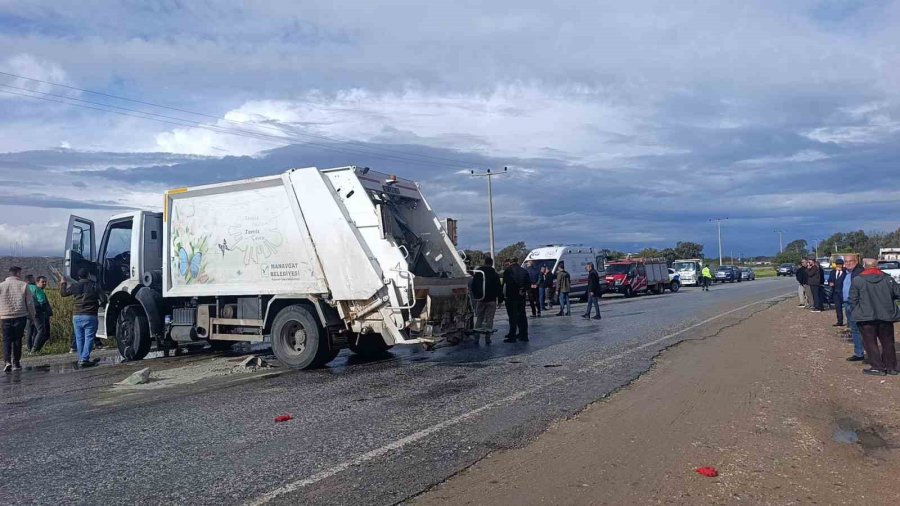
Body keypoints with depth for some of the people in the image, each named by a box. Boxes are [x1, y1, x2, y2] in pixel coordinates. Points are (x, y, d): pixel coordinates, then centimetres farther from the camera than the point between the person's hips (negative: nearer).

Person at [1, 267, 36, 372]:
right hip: (20, 316, -1)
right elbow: (30, 302, 0)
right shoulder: (23, 285, -1)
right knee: (17, 340, 8)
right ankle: (16, 363, 12)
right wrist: (32, 316, 10)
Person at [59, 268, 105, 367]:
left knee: (79, 338, 13)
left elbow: (63, 293, 20)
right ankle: (84, 359, -12)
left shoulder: (75, 286, 4)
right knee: (89, 338, -4)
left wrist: (63, 283, 37)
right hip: (90, 316, -4)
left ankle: (81, 359, 15)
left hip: (77, 316, 4)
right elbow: (103, 299, -8)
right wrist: (97, 305, 14)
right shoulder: (94, 286, -4)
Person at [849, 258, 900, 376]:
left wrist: (856, 311, 10)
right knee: (887, 342, 16)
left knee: (870, 343, 5)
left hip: (866, 317, -4)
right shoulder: (887, 279, 1)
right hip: (886, 316, 4)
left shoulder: (857, 280, -8)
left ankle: (877, 367, 4)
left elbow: (853, 300, -6)